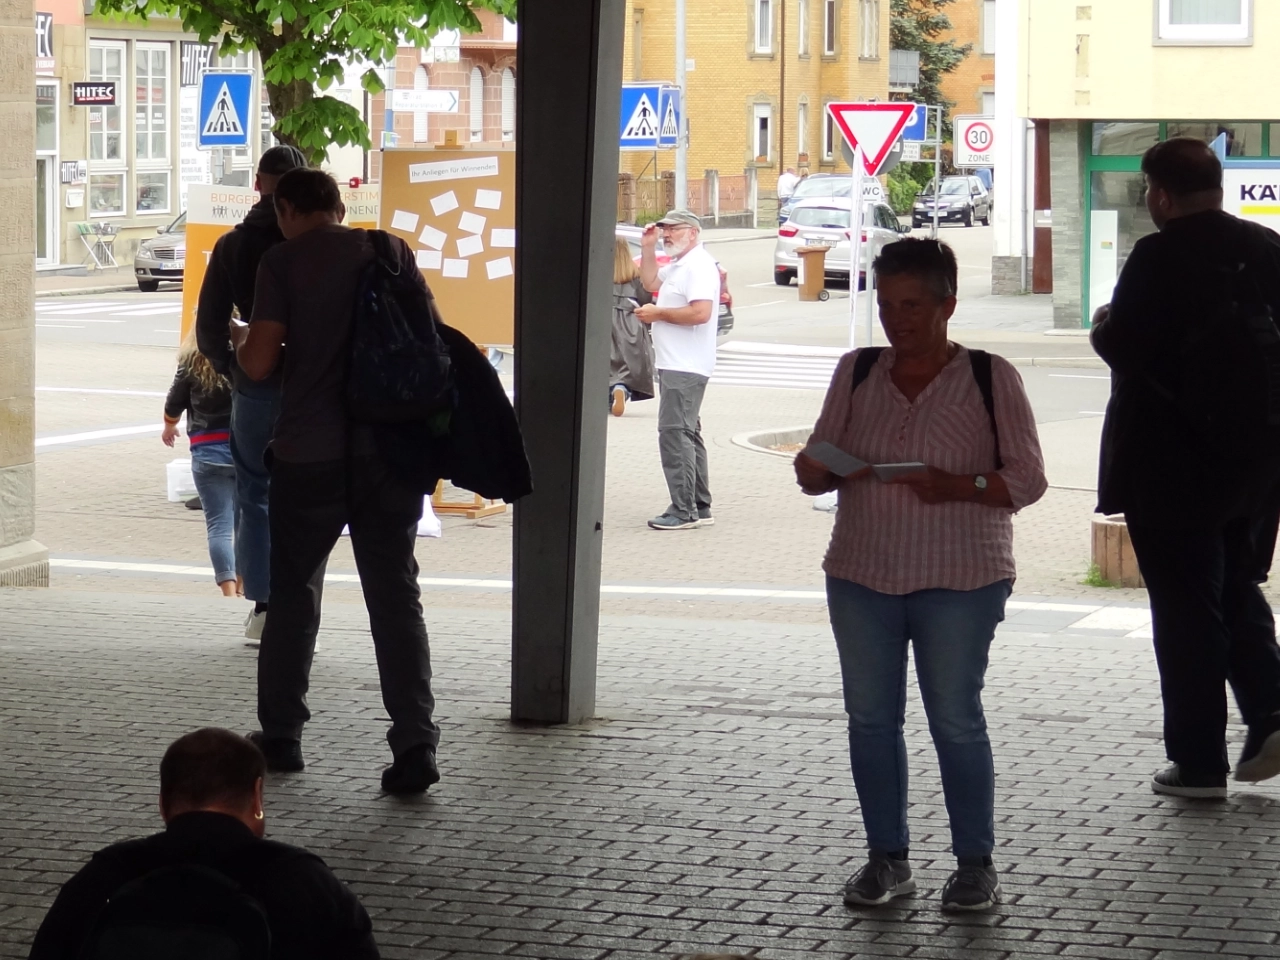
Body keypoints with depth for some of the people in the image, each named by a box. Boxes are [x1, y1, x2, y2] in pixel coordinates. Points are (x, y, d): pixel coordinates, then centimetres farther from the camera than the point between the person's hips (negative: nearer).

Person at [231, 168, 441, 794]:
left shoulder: (282, 262, -6)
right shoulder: (392, 253, 4)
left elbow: (258, 365, -10)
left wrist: (241, 341, 11)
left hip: (310, 454, -2)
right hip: (389, 448, 2)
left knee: (293, 594, 14)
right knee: (396, 595, 3)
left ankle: (281, 736, 22)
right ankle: (415, 744, -8)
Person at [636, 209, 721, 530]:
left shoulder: (699, 266, -15)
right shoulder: (678, 266, 18)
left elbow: (701, 312, -26)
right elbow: (651, 282, 32)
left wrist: (658, 313, -16)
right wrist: (648, 248, 18)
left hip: (685, 368, -11)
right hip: (676, 366, 11)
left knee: (674, 435, -13)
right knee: (687, 435, 15)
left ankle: (684, 511, -14)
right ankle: (700, 508, 20)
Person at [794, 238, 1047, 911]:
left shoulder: (990, 378, -2)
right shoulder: (857, 373, 9)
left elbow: (1028, 477, -3)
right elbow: (821, 464, 13)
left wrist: (955, 487, -19)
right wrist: (813, 472, -11)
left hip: (960, 582, -4)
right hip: (861, 577, 4)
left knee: (956, 721, -2)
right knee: (870, 717, 7)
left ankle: (976, 863, 10)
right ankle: (887, 858, 18)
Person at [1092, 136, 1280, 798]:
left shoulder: (1160, 257, -17)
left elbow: (1122, 348, -20)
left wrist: (1103, 326, 0)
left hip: (1172, 465, -6)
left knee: (1185, 607, 2)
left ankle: (1199, 762, 6)